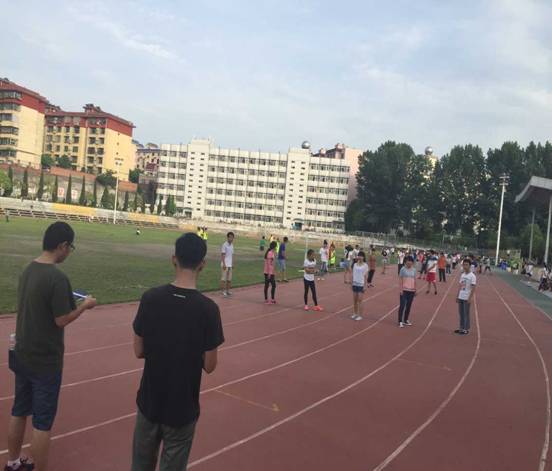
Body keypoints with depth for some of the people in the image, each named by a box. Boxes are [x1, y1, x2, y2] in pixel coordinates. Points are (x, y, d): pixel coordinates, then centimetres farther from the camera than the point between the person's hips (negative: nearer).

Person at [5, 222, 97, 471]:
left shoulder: (28, 270, 3)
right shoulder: (57, 277, -23)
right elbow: (62, 320, -19)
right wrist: (84, 305, -5)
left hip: (22, 354, 8)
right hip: (45, 360, -8)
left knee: (19, 411, 22)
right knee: (42, 421, 5)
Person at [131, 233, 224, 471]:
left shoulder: (150, 298, -11)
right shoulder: (208, 308, -19)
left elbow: (139, 351, -2)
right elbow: (209, 365, -11)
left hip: (150, 402, 3)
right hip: (182, 408, -3)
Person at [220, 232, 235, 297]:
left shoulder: (232, 245, 12)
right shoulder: (224, 245, -10)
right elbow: (222, 255, -12)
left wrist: (232, 264, 14)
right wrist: (224, 264, -17)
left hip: (230, 265, 7)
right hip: (225, 264, -7)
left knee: (229, 278, 8)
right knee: (224, 278, -3)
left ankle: (228, 290, 16)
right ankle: (223, 291, 1)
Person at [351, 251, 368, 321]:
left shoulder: (365, 265, -5)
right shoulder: (355, 265, 7)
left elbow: (366, 276, -6)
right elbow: (353, 274, 11)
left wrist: (365, 285, -10)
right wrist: (352, 283, 8)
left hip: (361, 285, -4)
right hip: (355, 284, 4)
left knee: (359, 301, -3)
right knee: (354, 300, 9)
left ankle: (360, 315, 4)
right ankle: (355, 313, 21)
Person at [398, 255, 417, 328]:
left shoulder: (414, 270, 7)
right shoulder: (403, 269, -5)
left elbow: (414, 280, 12)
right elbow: (400, 279, -5)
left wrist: (415, 289, 11)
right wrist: (400, 289, -10)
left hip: (411, 290, 4)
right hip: (404, 290, -4)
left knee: (409, 306, 10)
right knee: (402, 305, -5)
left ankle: (406, 320, 22)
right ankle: (400, 321, 0)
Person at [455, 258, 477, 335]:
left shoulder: (472, 276, -11)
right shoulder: (462, 275, 10)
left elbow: (473, 288, -13)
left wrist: (470, 298, -17)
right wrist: (457, 296, 13)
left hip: (467, 298, -7)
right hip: (460, 297, 7)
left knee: (466, 314, 0)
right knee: (461, 313, 11)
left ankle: (466, 329, 9)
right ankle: (461, 328, 20)